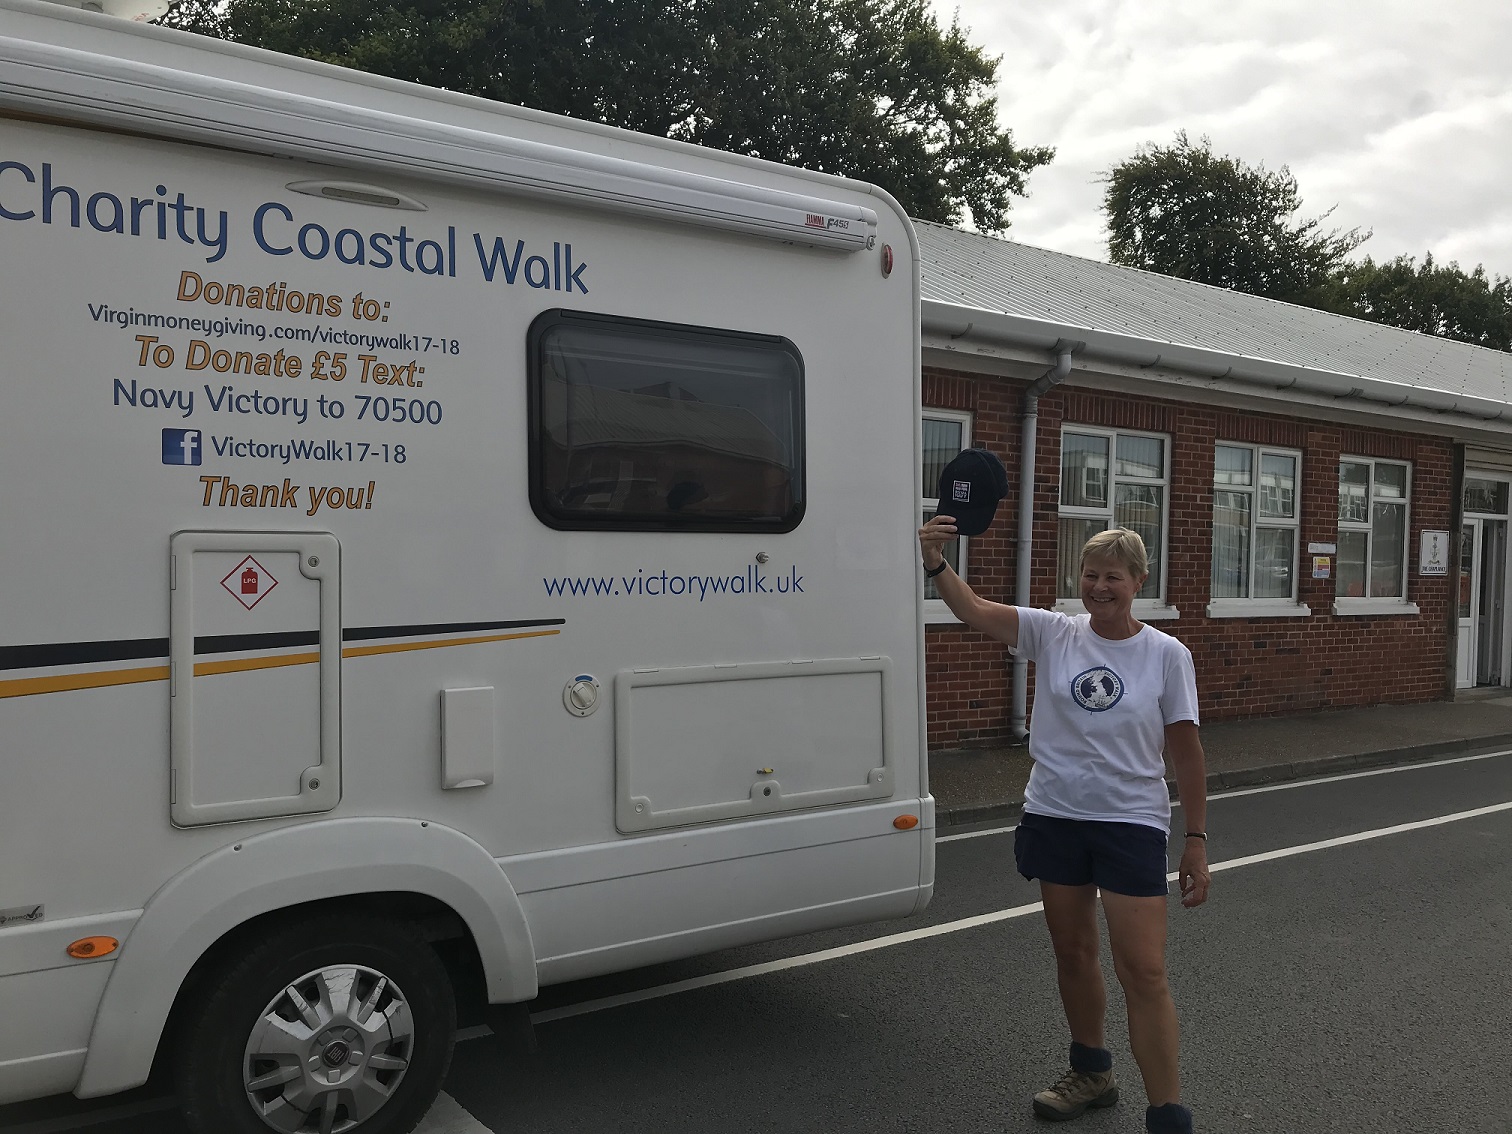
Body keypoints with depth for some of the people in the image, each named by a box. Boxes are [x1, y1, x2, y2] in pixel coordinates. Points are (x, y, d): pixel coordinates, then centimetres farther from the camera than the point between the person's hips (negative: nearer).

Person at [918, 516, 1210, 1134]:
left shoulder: (1167, 654, -5)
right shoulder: (1053, 634, -1)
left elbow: (1186, 753, -2)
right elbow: (973, 610, -13)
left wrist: (1196, 839, -3)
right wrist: (936, 562, -31)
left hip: (1131, 824, -3)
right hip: (1054, 816, 3)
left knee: (1143, 972, -5)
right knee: (1073, 954, 17)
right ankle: (1091, 1072, 41)